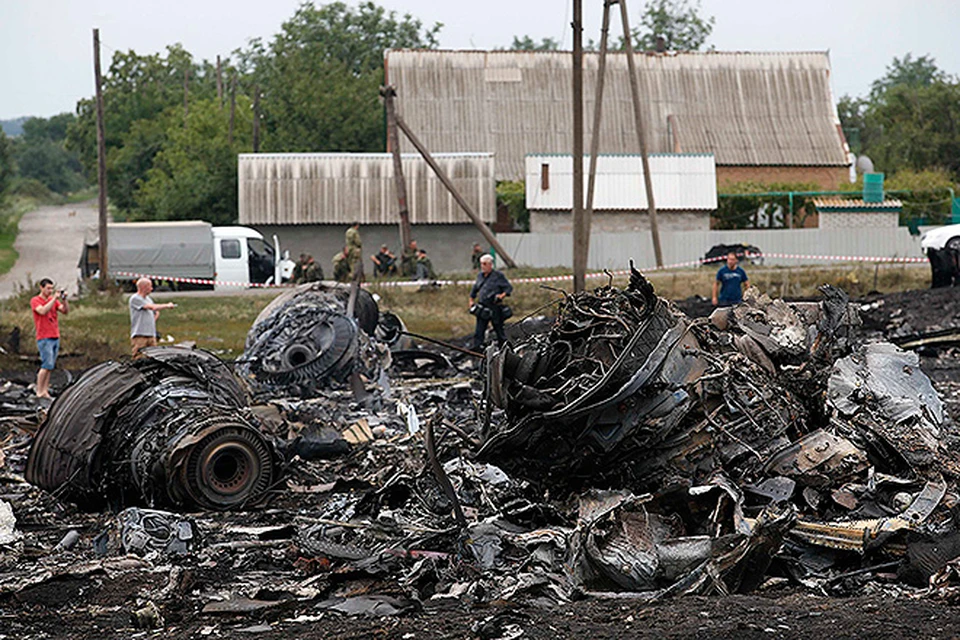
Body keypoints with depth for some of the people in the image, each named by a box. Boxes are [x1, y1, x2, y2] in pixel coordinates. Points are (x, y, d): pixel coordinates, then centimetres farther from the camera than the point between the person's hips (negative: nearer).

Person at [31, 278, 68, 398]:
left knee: (50, 366, 3)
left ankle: (45, 390, 4)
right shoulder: (35, 301, -3)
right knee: (47, 365, -12)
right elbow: (43, 311, -22)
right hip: (44, 338, -6)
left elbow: (66, 311, 6)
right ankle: (39, 391, -6)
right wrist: (54, 298, -22)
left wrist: (64, 299, -10)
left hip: (55, 337, 6)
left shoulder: (53, 300, 15)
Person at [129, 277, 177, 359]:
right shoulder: (135, 298, -7)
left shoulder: (148, 299, 18)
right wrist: (167, 305, -9)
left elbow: (156, 312, 33)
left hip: (151, 335, 8)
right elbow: (152, 307, -17)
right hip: (139, 335, -8)